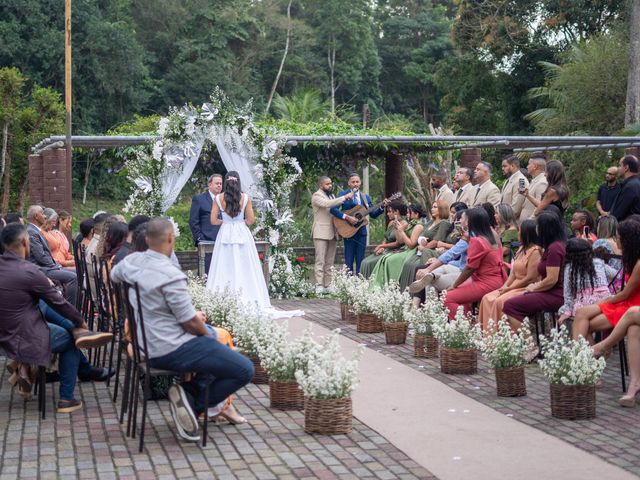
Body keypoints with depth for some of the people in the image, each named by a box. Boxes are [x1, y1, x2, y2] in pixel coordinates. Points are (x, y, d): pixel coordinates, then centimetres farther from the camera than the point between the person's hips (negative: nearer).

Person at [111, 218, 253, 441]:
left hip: (146, 345, 9)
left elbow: (113, 276, 25)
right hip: (171, 350, -9)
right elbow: (191, 324, -21)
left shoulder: (131, 261, 0)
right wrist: (204, 332, 4)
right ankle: (194, 402, -5)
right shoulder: (171, 276, -24)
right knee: (245, 370, -7)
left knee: (211, 335, 31)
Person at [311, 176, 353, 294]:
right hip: (321, 233, -8)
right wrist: (345, 197, -25)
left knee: (330, 262, 6)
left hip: (332, 233, 8)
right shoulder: (317, 195, -6)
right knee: (320, 261, -10)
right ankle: (319, 286, -13)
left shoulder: (331, 195, 21)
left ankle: (327, 286, 8)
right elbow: (327, 204, -24)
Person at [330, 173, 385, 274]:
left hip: (361, 231, 4)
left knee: (360, 261, 4)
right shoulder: (343, 194, 0)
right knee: (349, 261, -4)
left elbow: (373, 214, 12)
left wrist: (382, 207, -4)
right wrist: (347, 217, -21)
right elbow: (333, 209, -12)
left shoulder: (366, 197, 13)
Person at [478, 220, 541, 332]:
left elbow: (530, 279, -19)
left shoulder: (535, 252, -15)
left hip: (527, 289, -9)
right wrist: (505, 286, -2)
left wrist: (509, 288, -15)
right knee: (488, 298, -6)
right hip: (515, 286, 9)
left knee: (500, 301, -27)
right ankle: (487, 334, -9)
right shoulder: (522, 249, 15)